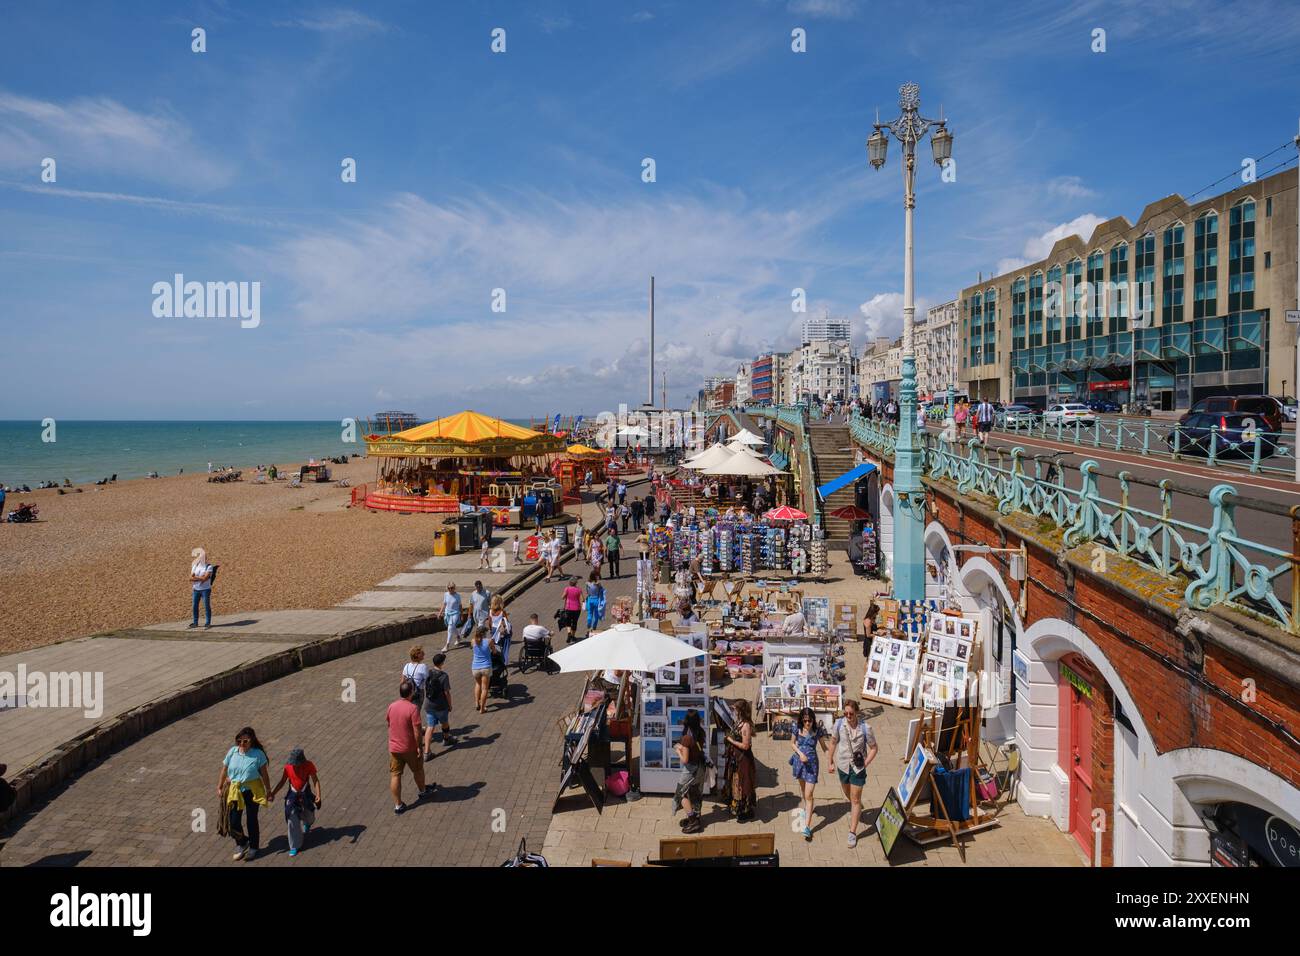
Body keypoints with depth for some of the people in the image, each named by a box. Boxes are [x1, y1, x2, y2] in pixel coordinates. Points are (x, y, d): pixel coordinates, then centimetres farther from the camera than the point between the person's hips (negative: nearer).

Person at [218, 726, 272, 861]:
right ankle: (242, 842, 30)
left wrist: (268, 791, -4)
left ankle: (253, 847, 30)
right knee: (233, 821, 0)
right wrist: (220, 787, 13)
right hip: (235, 790, 3)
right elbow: (224, 770, 7)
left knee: (252, 819, 10)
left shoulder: (258, 754, -12)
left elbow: (264, 774, -7)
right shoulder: (232, 752, -4)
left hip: (252, 790, -2)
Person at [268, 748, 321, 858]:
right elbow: (282, 781, -3)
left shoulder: (309, 765, -18)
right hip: (292, 795, 0)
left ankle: (307, 824, 59)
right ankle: (294, 846, 4)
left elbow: (315, 781, -14)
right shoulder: (288, 766, -13)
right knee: (292, 820, -7)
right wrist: (273, 793, -13)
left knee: (309, 816, 19)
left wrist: (318, 794, -24)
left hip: (306, 795, 0)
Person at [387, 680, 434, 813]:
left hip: (393, 748, 4)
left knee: (395, 776, 9)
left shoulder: (391, 706, -4)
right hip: (410, 748, -3)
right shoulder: (413, 708, -21)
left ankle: (398, 805, 13)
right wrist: (419, 746, -10)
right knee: (418, 770, 21)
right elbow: (417, 730, -21)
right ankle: (422, 791, 43)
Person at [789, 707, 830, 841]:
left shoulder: (818, 730, -12)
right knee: (803, 789, 24)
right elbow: (792, 743, 2)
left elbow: (824, 747, -2)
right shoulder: (797, 728, -9)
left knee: (809, 795, -8)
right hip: (799, 761, 3)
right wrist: (800, 754, -14)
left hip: (812, 764, -3)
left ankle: (807, 827, -7)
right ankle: (806, 809, 52)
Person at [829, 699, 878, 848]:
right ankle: (855, 810, 57)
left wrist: (865, 764, -13)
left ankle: (852, 832, 10)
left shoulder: (865, 728, -19)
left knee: (855, 799, 0)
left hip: (858, 768, -3)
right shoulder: (839, 724, -13)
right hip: (843, 765, 3)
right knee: (848, 794, 25)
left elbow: (874, 748, -7)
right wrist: (831, 762, 8)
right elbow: (833, 742, 2)